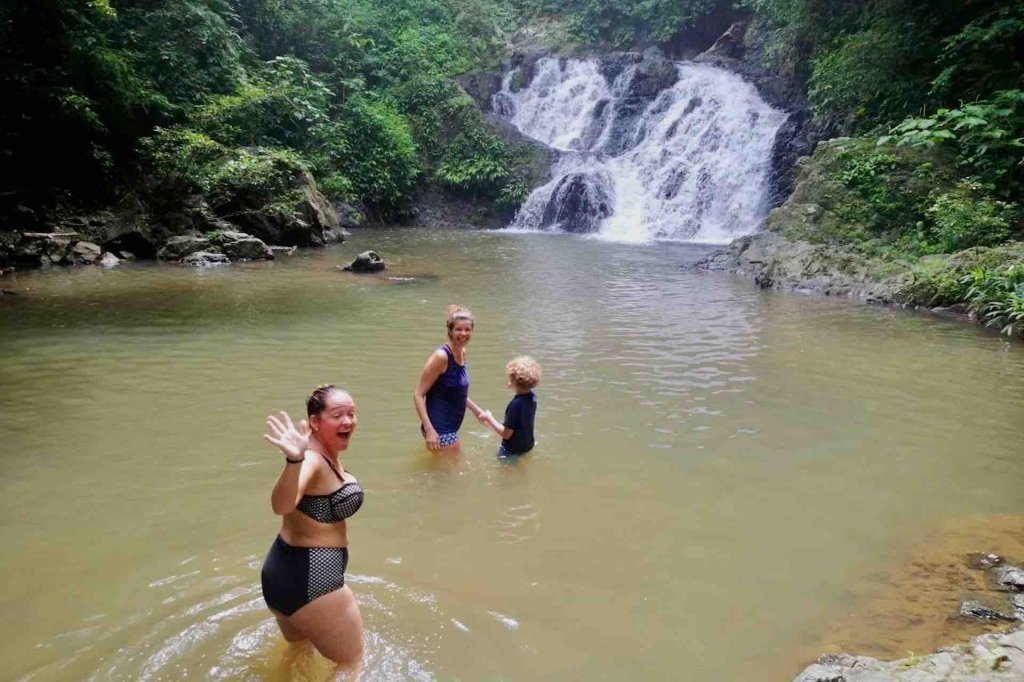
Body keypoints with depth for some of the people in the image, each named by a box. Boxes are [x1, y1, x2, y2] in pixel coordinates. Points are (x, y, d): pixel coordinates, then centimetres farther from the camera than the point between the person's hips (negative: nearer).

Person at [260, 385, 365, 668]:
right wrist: (295, 460, -65)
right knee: (352, 663, 12)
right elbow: (282, 505, -50)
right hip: (310, 579, -10)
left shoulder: (326, 456, 2)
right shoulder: (312, 460, -27)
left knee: (299, 648, 35)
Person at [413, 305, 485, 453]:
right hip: (439, 429, -9)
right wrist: (429, 429, -28)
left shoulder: (462, 353, 4)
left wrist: (475, 410, 24)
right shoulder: (441, 356, -21)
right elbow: (418, 395, -21)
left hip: (449, 427, 9)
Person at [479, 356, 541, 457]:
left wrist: (489, 418, -17)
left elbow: (506, 434, -26)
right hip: (527, 445, 9)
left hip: (513, 450, -9)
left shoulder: (516, 404, -31)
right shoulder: (532, 396, -8)